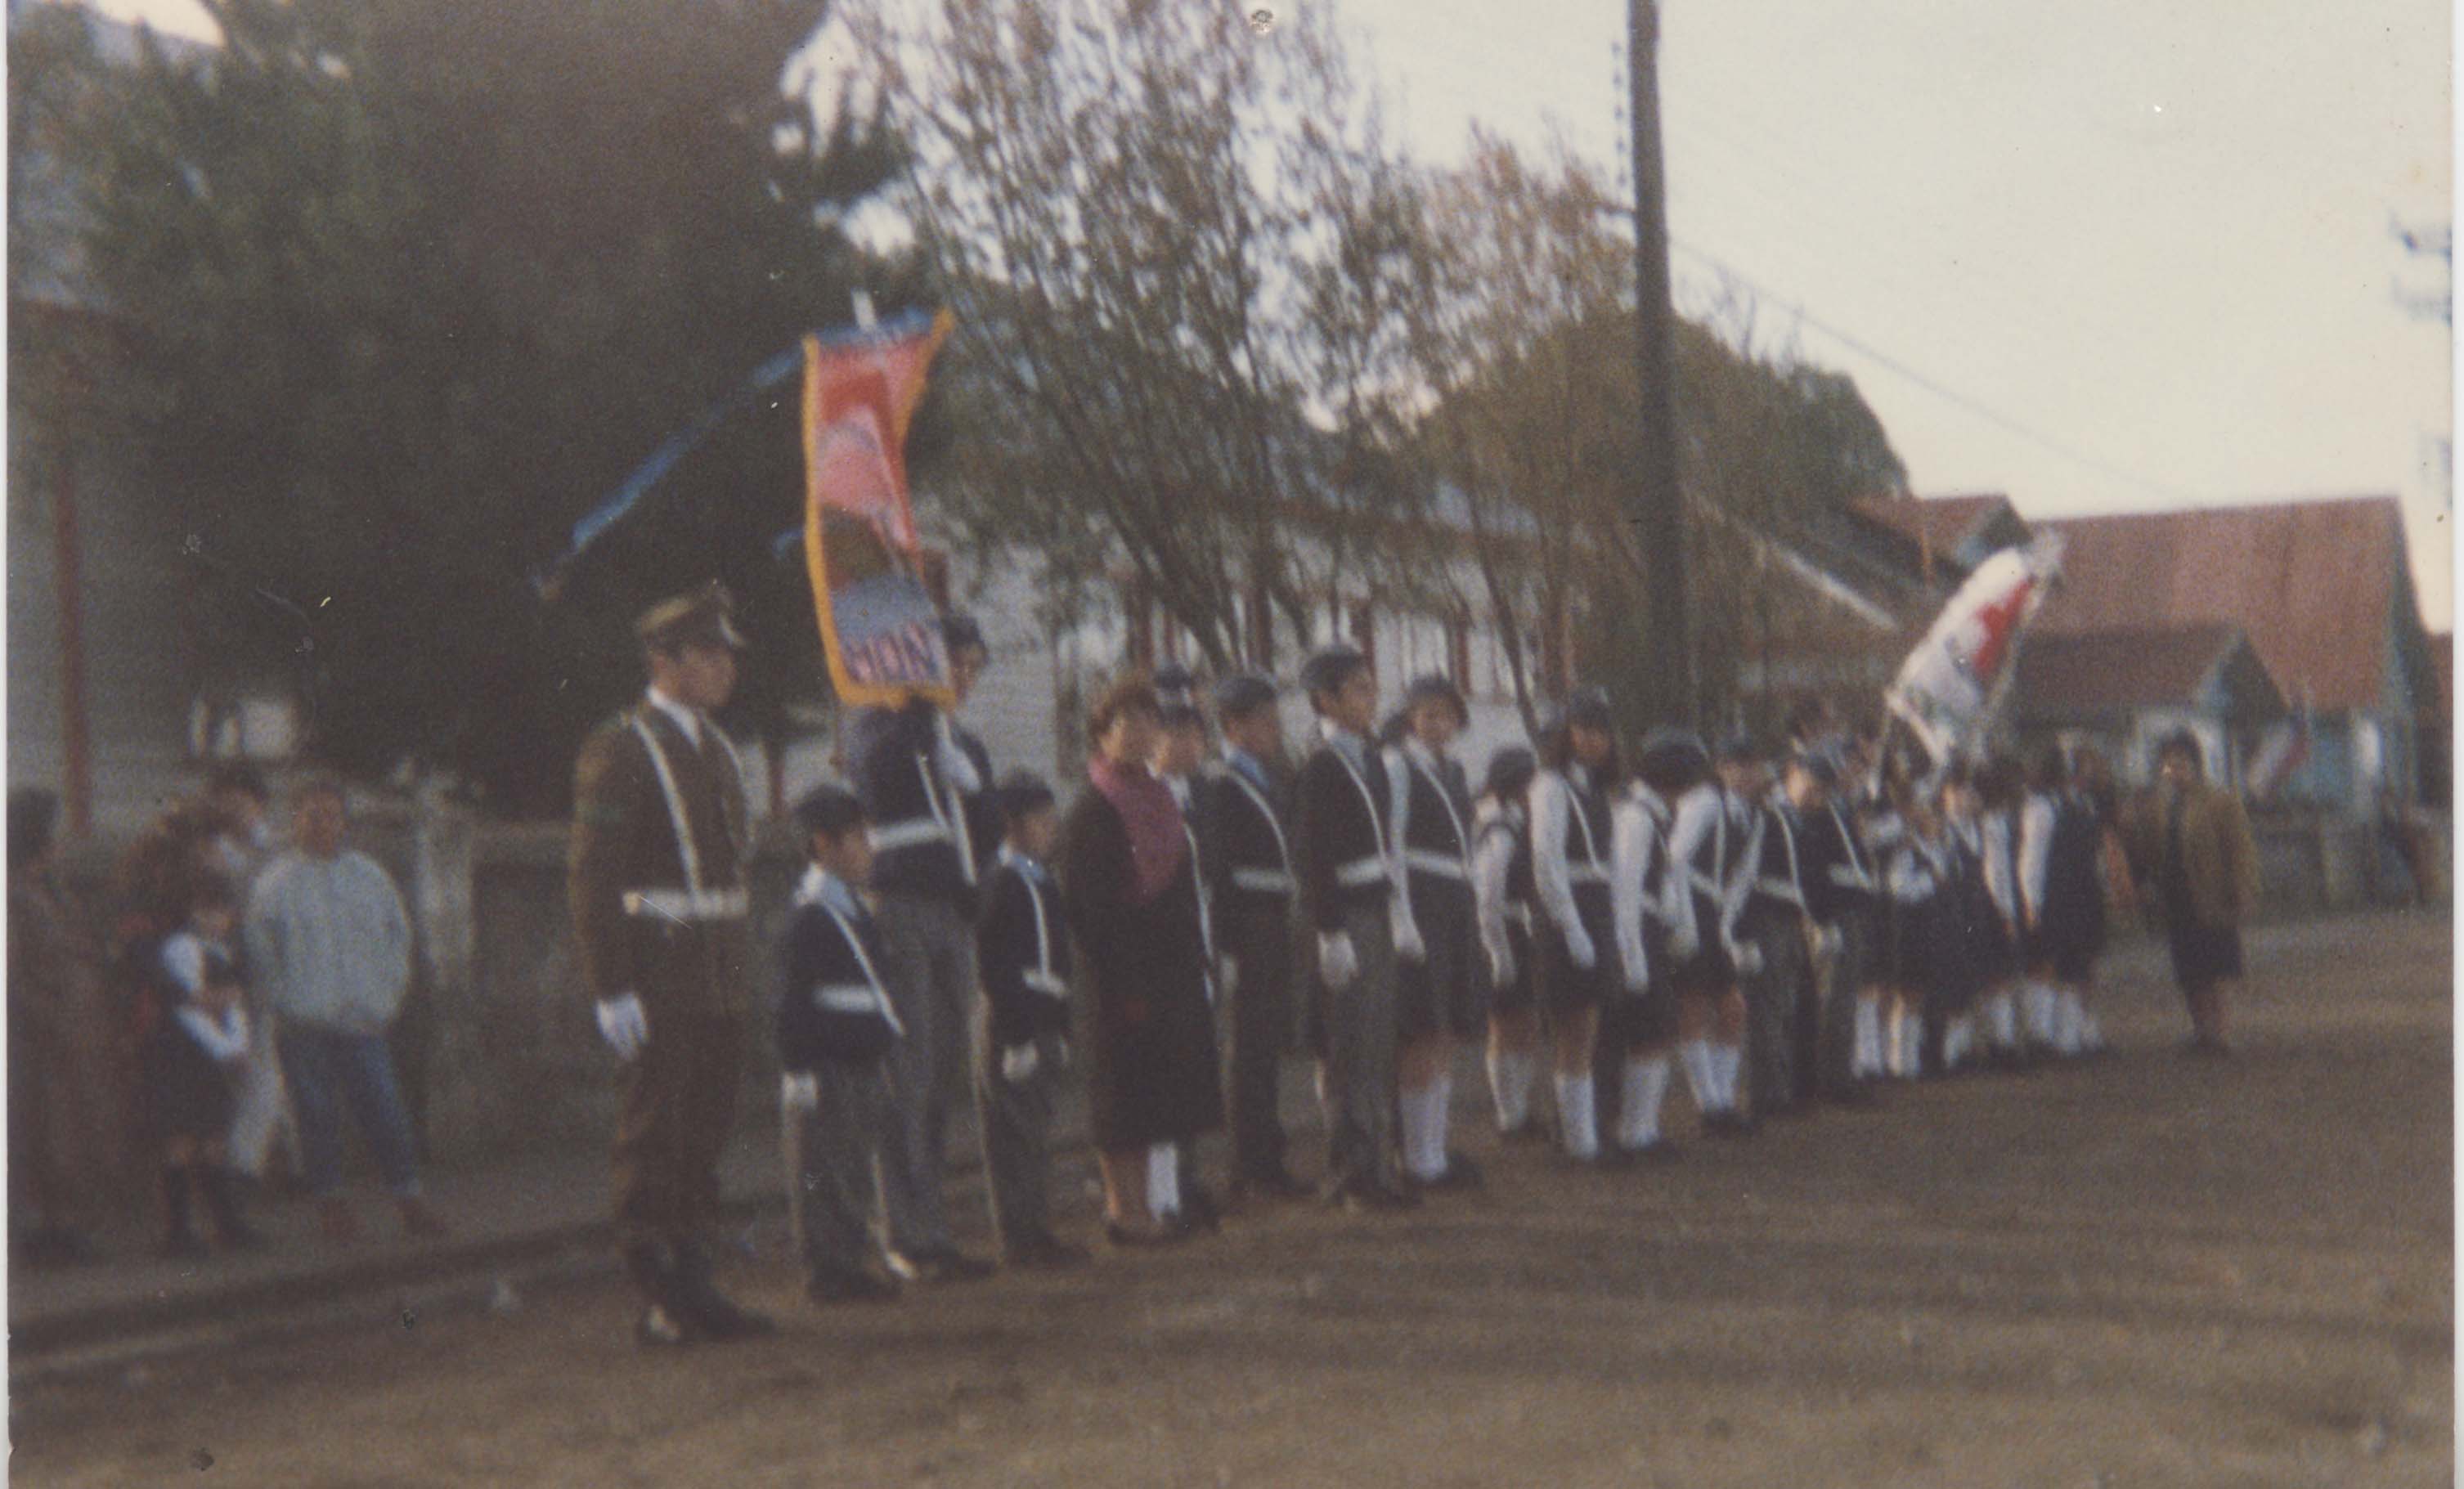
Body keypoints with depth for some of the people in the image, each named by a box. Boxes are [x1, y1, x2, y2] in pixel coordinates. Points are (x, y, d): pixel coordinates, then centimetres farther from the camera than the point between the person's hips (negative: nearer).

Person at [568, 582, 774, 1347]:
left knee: (705, 1134, 11)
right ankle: (655, 1303, 1)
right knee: (653, 1138, -4)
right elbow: (592, 877, -13)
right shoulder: (619, 750, -9)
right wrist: (611, 989, -19)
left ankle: (693, 1289, 19)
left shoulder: (717, 749, 16)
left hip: (722, 983, 8)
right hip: (657, 981, -8)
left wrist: (742, 974, 18)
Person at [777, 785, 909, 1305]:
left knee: (858, 1173, 12)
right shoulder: (807, 918, -12)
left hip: (862, 1067, 9)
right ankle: (827, 1269, 1)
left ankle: (850, 1266, 19)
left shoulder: (855, 912, 16)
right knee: (822, 1171, -4)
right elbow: (793, 1003, -15)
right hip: (825, 1070, -9)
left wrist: (881, 1062, 23)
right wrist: (798, 1073, -17)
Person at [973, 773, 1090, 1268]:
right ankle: (1023, 1238, -2)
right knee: (1021, 1131, -6)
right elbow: (993, 968, -16)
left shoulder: (1043, 883, 17)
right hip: (1015, 1025, -9)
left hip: (1044, 1025, 9)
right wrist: (1015, 1039, -19)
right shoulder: (1002, 884, -12)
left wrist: (1062, 1032, 20)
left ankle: (1037, 1233, 17)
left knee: (1035, 1132, 12)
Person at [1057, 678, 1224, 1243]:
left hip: (1171, 968, 8)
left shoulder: (1160, 800, 14)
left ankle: (1144, 1207, 16)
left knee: (1152, 1093, 10)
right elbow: (1085, 905, -14)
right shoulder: (1091, 810, -10)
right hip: (1123, 970, -8)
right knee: (1123, 1092, -2)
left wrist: (1194, 959, 11)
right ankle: (1127, 1210, 5)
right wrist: (1121, 980, -18)